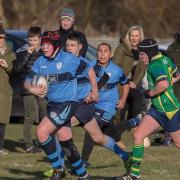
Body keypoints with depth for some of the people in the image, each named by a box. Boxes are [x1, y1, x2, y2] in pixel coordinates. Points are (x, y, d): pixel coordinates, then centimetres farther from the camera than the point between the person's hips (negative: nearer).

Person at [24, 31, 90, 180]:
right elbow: (28, 80, 0)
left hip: (67, 104, -7)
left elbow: (87, 69, 2)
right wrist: (31, 88, -24)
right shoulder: (40, 62, 5)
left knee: (41, 132, -19)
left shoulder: (69, 59, -10)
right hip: (52, 104, 7)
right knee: (66, 143, 12)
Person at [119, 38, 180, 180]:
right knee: (138, 136, 1)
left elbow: (163, 84, -37)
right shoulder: (165, 60, 7)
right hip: (157, 109, 10)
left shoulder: (155, 65, -21)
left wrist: (150, 93, -21)